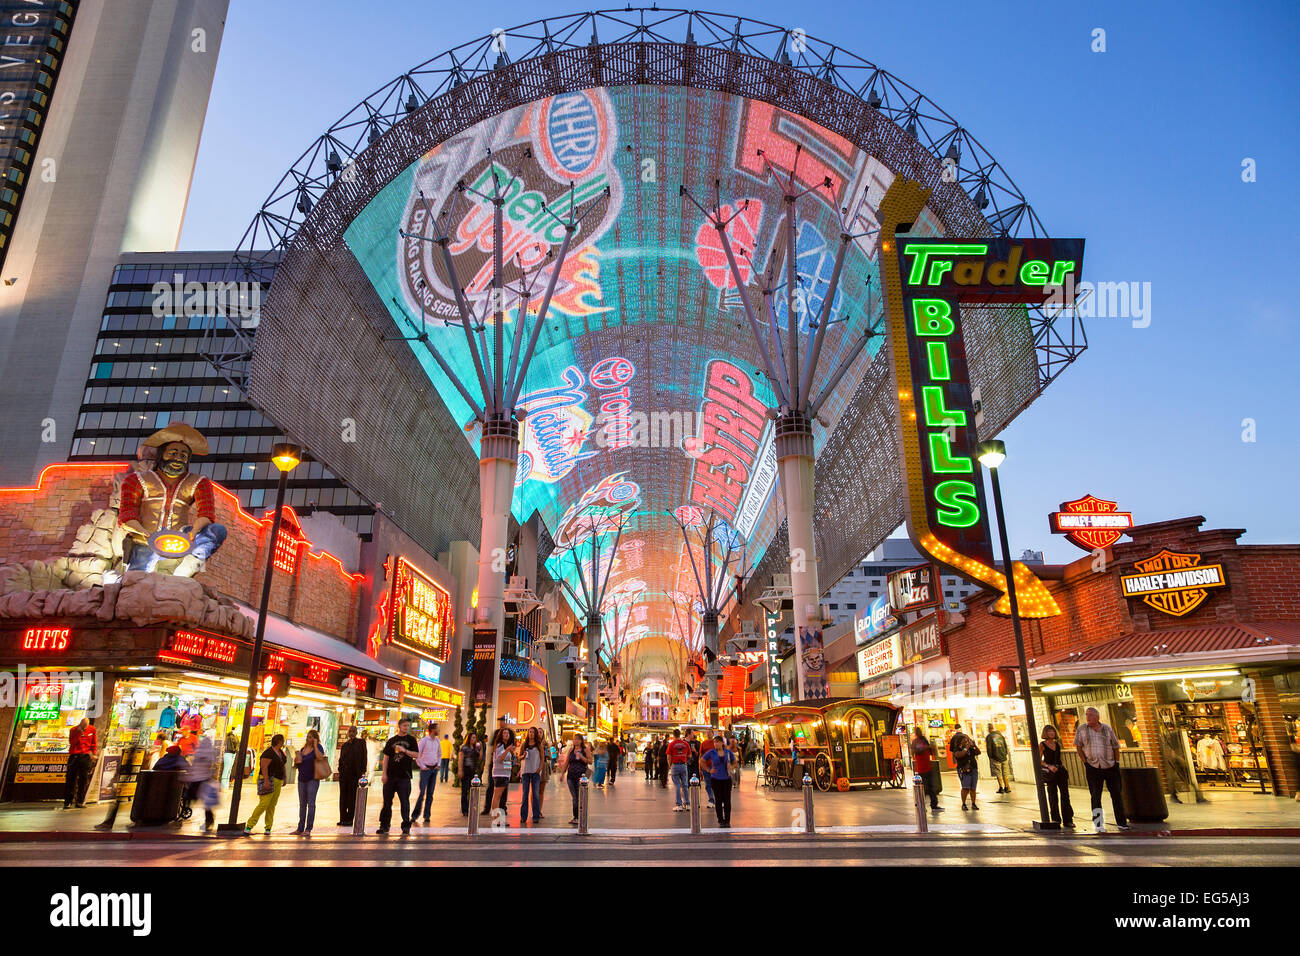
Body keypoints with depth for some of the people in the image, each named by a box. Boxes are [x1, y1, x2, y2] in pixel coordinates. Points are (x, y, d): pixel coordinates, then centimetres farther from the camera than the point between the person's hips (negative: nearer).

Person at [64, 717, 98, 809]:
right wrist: (78, 732, -20)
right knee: (70, 778, -3)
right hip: (74, 756, -1)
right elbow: (71, 742, -14)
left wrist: (94, 753, 8)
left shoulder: (92, 729, 5)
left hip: (86, 756, 2)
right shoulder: (73, 730, -1)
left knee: (83, 779, 2)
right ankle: (67, 802, 3)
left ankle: (80, 801, 7)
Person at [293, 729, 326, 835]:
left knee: (311, 803, -5)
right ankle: (300, 828, 17)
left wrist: (315, 745, -20)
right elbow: (297, 765, 21)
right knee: (302, 804, 11)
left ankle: (308, 829, -1)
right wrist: (296, 761, -1)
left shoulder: (318, 748, -5)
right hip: (302, 779, 7)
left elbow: (320, 757, -27)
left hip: (312, 779, -6)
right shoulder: (303, 749, 13)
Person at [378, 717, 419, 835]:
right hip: (391, 775, 2)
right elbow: (386, 757, 8)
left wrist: (405, 750, -15)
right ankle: (384, 825, 17)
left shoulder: (411, 740, 6)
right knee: (387, 801, 7)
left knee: (405, 801, -1)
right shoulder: (391, 740, 10)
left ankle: (406, 825, 6)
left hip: (404, 776, -2)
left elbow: (416, 755, -1)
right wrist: (384, 773, 1)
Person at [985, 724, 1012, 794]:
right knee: (1005, 773, 11)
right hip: (1004, 757, 4)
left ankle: (1001, 788, -2)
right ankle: (1007, 787, 13)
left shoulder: (988, 737, -5)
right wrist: (1005, 754, 18)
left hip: (996, 757, -4)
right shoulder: (1000, 735, 9)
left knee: (998, 774, 1)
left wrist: (990, 756, 2)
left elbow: (988, 748, -8)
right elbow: (1005, 746, 12)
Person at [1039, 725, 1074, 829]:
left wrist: (1064, 767, 8)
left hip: (1061, 771, 4)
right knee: (1053, 796, 1)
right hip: (1050, 772, -4)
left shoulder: (1057, 744, 13)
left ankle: (1068, 820, 6)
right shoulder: (1042, 744, -2)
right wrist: (1049, 766, -17)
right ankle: (1055, 820, 10)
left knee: (1065, 795, 0)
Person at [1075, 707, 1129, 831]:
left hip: (1110, 766, 1)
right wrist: (1085, 762, -2)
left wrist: (1117, 763, 3)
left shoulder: (1107, 728, 2)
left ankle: (1121, 822, 20)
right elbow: (1078, 746, 5)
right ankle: (1099, 826, 6)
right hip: (1093, 768, -1)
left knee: (1117, 795, 7)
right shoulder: (1082, 729, 0)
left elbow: (1115, 746, 10)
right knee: (1095, 796, 0)